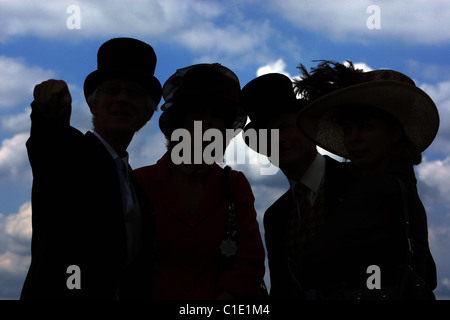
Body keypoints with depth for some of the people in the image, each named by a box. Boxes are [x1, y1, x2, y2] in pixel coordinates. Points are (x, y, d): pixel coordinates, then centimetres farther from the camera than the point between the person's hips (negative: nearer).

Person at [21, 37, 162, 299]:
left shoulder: (136, 183, 18)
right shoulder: (71, 152, -4)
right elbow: (46, 142, -30)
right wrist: (50, 113, -49)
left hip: (122, 294, 7)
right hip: (56, 293, -7)